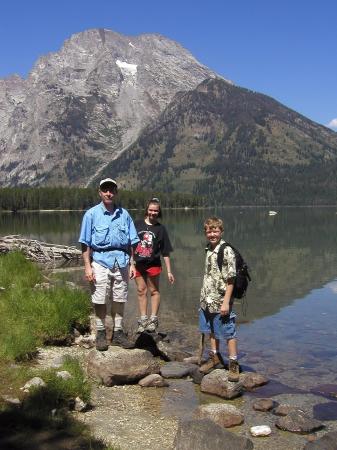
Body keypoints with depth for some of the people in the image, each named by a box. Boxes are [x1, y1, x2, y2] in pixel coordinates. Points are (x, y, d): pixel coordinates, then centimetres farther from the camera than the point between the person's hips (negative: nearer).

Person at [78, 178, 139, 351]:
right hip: (100, 261, -2)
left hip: (121, 262, 3)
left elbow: (131, 242, 12)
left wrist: (132, 264, 7)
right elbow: (85, 243, -2)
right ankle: (100, 333, 15)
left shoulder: (124, 214, 9)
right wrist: (87, 266, -9)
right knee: (100, 300, 2)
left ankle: (118, 332, 19)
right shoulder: (92, 214, 1)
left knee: (119, 300, 8)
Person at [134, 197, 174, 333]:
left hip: (153, 264, -2)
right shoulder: (137, 225, 0)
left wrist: (169, 271, -3)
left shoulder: (160, 229, -2)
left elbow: (165, 253, -1)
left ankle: (153, 320, 16)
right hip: (138, 264, 2)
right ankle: (143, 320, 18)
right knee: (141, 291, 9)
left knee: (154, 291, 7)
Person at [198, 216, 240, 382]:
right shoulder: (209, 250, 8)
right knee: (211, 331, 19)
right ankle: (215, 357, 35)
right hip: (207, 300, 8)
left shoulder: (227, 251, -15)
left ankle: (233, 364, 13)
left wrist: (226, 302, -19)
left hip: (221, 301, -8)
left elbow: (230, 280, -16)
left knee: (228, 333, 2)